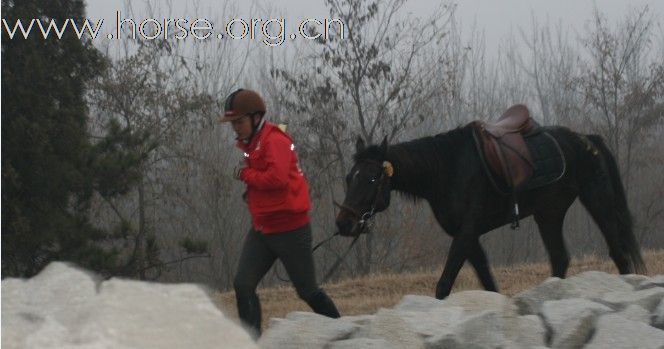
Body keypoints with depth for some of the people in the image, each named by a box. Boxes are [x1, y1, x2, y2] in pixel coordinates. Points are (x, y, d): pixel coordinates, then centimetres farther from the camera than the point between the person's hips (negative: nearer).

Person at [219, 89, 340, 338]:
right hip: (261, 230, 9)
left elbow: (277, 177, -32)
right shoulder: (251, 144, 12)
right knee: (243, 285, -4)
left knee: (307, 290, 4)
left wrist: (245, 174, -18)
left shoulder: (274, 141, -17)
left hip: (289, 230, -9)